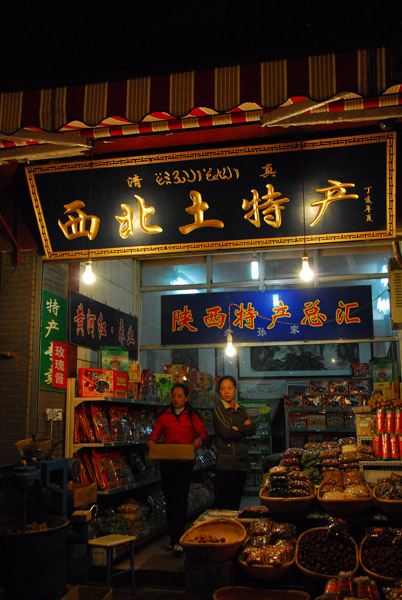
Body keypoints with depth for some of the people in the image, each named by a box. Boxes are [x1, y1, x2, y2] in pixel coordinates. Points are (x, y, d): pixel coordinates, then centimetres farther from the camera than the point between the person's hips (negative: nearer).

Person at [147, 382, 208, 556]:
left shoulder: (193, 416, 6)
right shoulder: (164, 416, 10)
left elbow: (204, 434, 2)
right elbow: (155, 434, 8)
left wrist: (199, 440, -21)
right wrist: (151, 442, -14)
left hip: (185, 462, -2)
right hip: (167, 462, 2)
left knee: (180, 499, -10)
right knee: (169, 500, 4)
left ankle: (177, 541, -7)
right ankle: (174, 539, 16)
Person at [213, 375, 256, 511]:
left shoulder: (241, 409, 16)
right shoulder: (218, 408, -2)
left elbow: (253, 429, 4)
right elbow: (226, 433, -13)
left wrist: (238, 428, -11)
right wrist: (245, 428, -2)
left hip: (241, 461, 6)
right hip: (226, 463, -6)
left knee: (236, 503, 11)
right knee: (223, 505, -6)